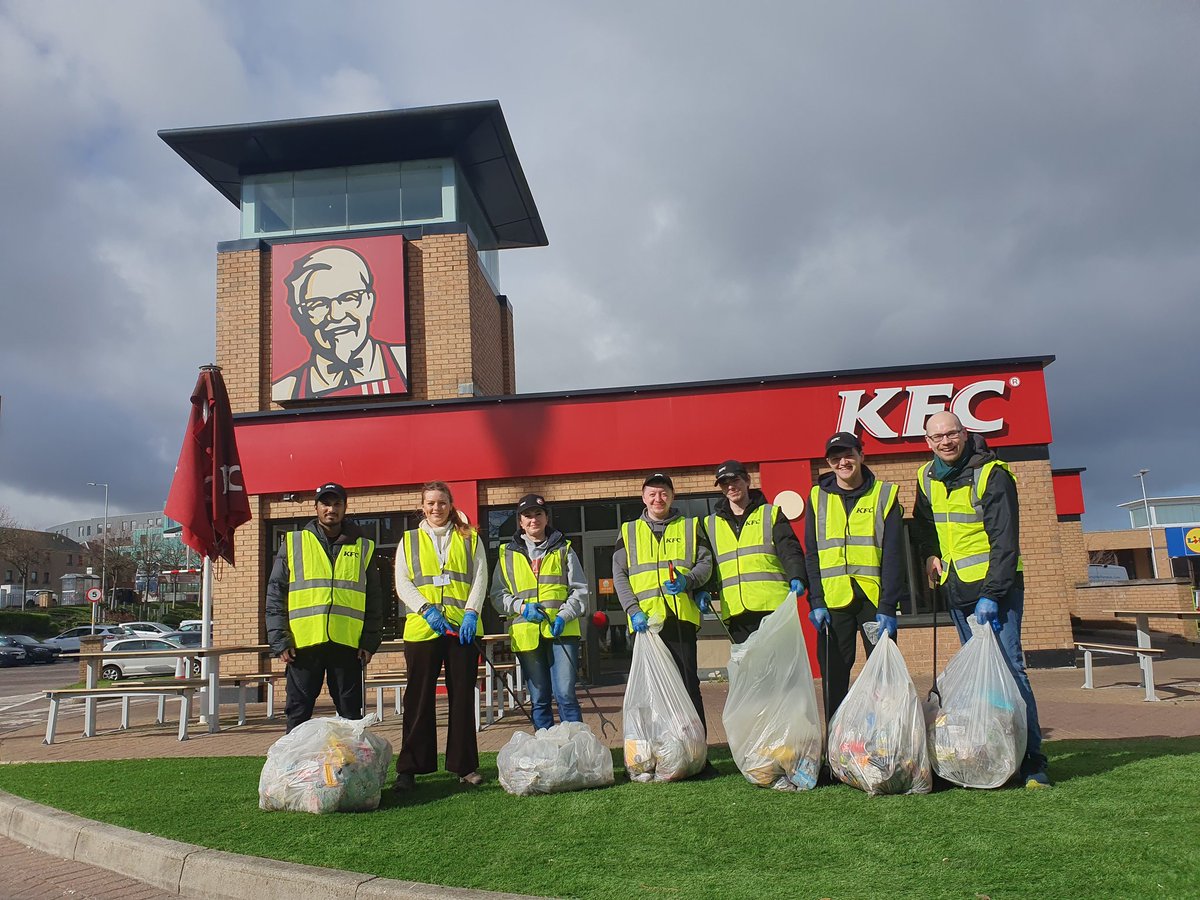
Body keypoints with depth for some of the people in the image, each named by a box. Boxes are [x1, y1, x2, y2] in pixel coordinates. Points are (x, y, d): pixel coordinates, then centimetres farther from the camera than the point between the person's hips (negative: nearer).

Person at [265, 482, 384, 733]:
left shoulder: (363, 547, 11)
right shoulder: (293, 543, 8)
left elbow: (374, 599, 10)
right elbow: (275, 595, 5)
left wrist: (370, 642, 1)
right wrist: (280, 641, -4)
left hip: (348, 644, 1)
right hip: (303, 643, 0)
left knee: (351, 716, 7)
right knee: (298, 714, 6)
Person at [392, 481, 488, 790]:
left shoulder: (470, 539, 13)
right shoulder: (409, 541, 13)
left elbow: (480, 578, 5)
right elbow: (402, 583, 4)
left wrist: (471, 612, -10)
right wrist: (427, 609, -11)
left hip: (462, 628, 0)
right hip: (421, 628, 0)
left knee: (463, 697, 4)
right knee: (419, 699, 1)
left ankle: (464, 766, 12)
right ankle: (409, 768, 9)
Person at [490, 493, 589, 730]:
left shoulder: (563, 550, 12)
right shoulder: (507, 554, 12)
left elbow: (580, 590, 9)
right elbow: (498, 595, 9)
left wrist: (564, 615, -8)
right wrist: (522, 607, -9)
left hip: (562, 631, -1)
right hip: (526, 634, 1)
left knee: (565, 695, -8)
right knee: (539, 699, 7)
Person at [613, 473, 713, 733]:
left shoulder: (689, 527, 14)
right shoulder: (629, 532, 15)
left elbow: (705, 562, 7)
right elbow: (619, 575, 7)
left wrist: (687, 581, -15)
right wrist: (633, 610, -8)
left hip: (681, 615, -1)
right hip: (645, 619, 1)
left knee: (688, 682, -1)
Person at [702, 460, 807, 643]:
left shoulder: (771, 514, 11)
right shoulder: (711, 524, 19)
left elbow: (790, 551, 1)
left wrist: (796, 577, -18)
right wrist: (704, 592, 2)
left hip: (773, 607, -3)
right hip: (735, 613, 3)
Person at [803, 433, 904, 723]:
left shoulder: (884, 495, 4)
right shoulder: (818, 497, 8)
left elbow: (893, 554, -1)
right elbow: (811, 554, 6)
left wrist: (888, 606, -9)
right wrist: (816, 602, -4)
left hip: (875, 599, -1)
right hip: (833, 600, 1)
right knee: (833, 675, 4)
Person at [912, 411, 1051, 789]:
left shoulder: (992, 475, -12)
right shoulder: (926, 478, 7)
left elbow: (1005, 540, -17)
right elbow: (922, 521, 28)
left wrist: (992, 594, -23)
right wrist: (930, 554, 10)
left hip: (996, 587, -6)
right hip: (957, 589, 6)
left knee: (1009, 667, -11)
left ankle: (1031, 760, -7)